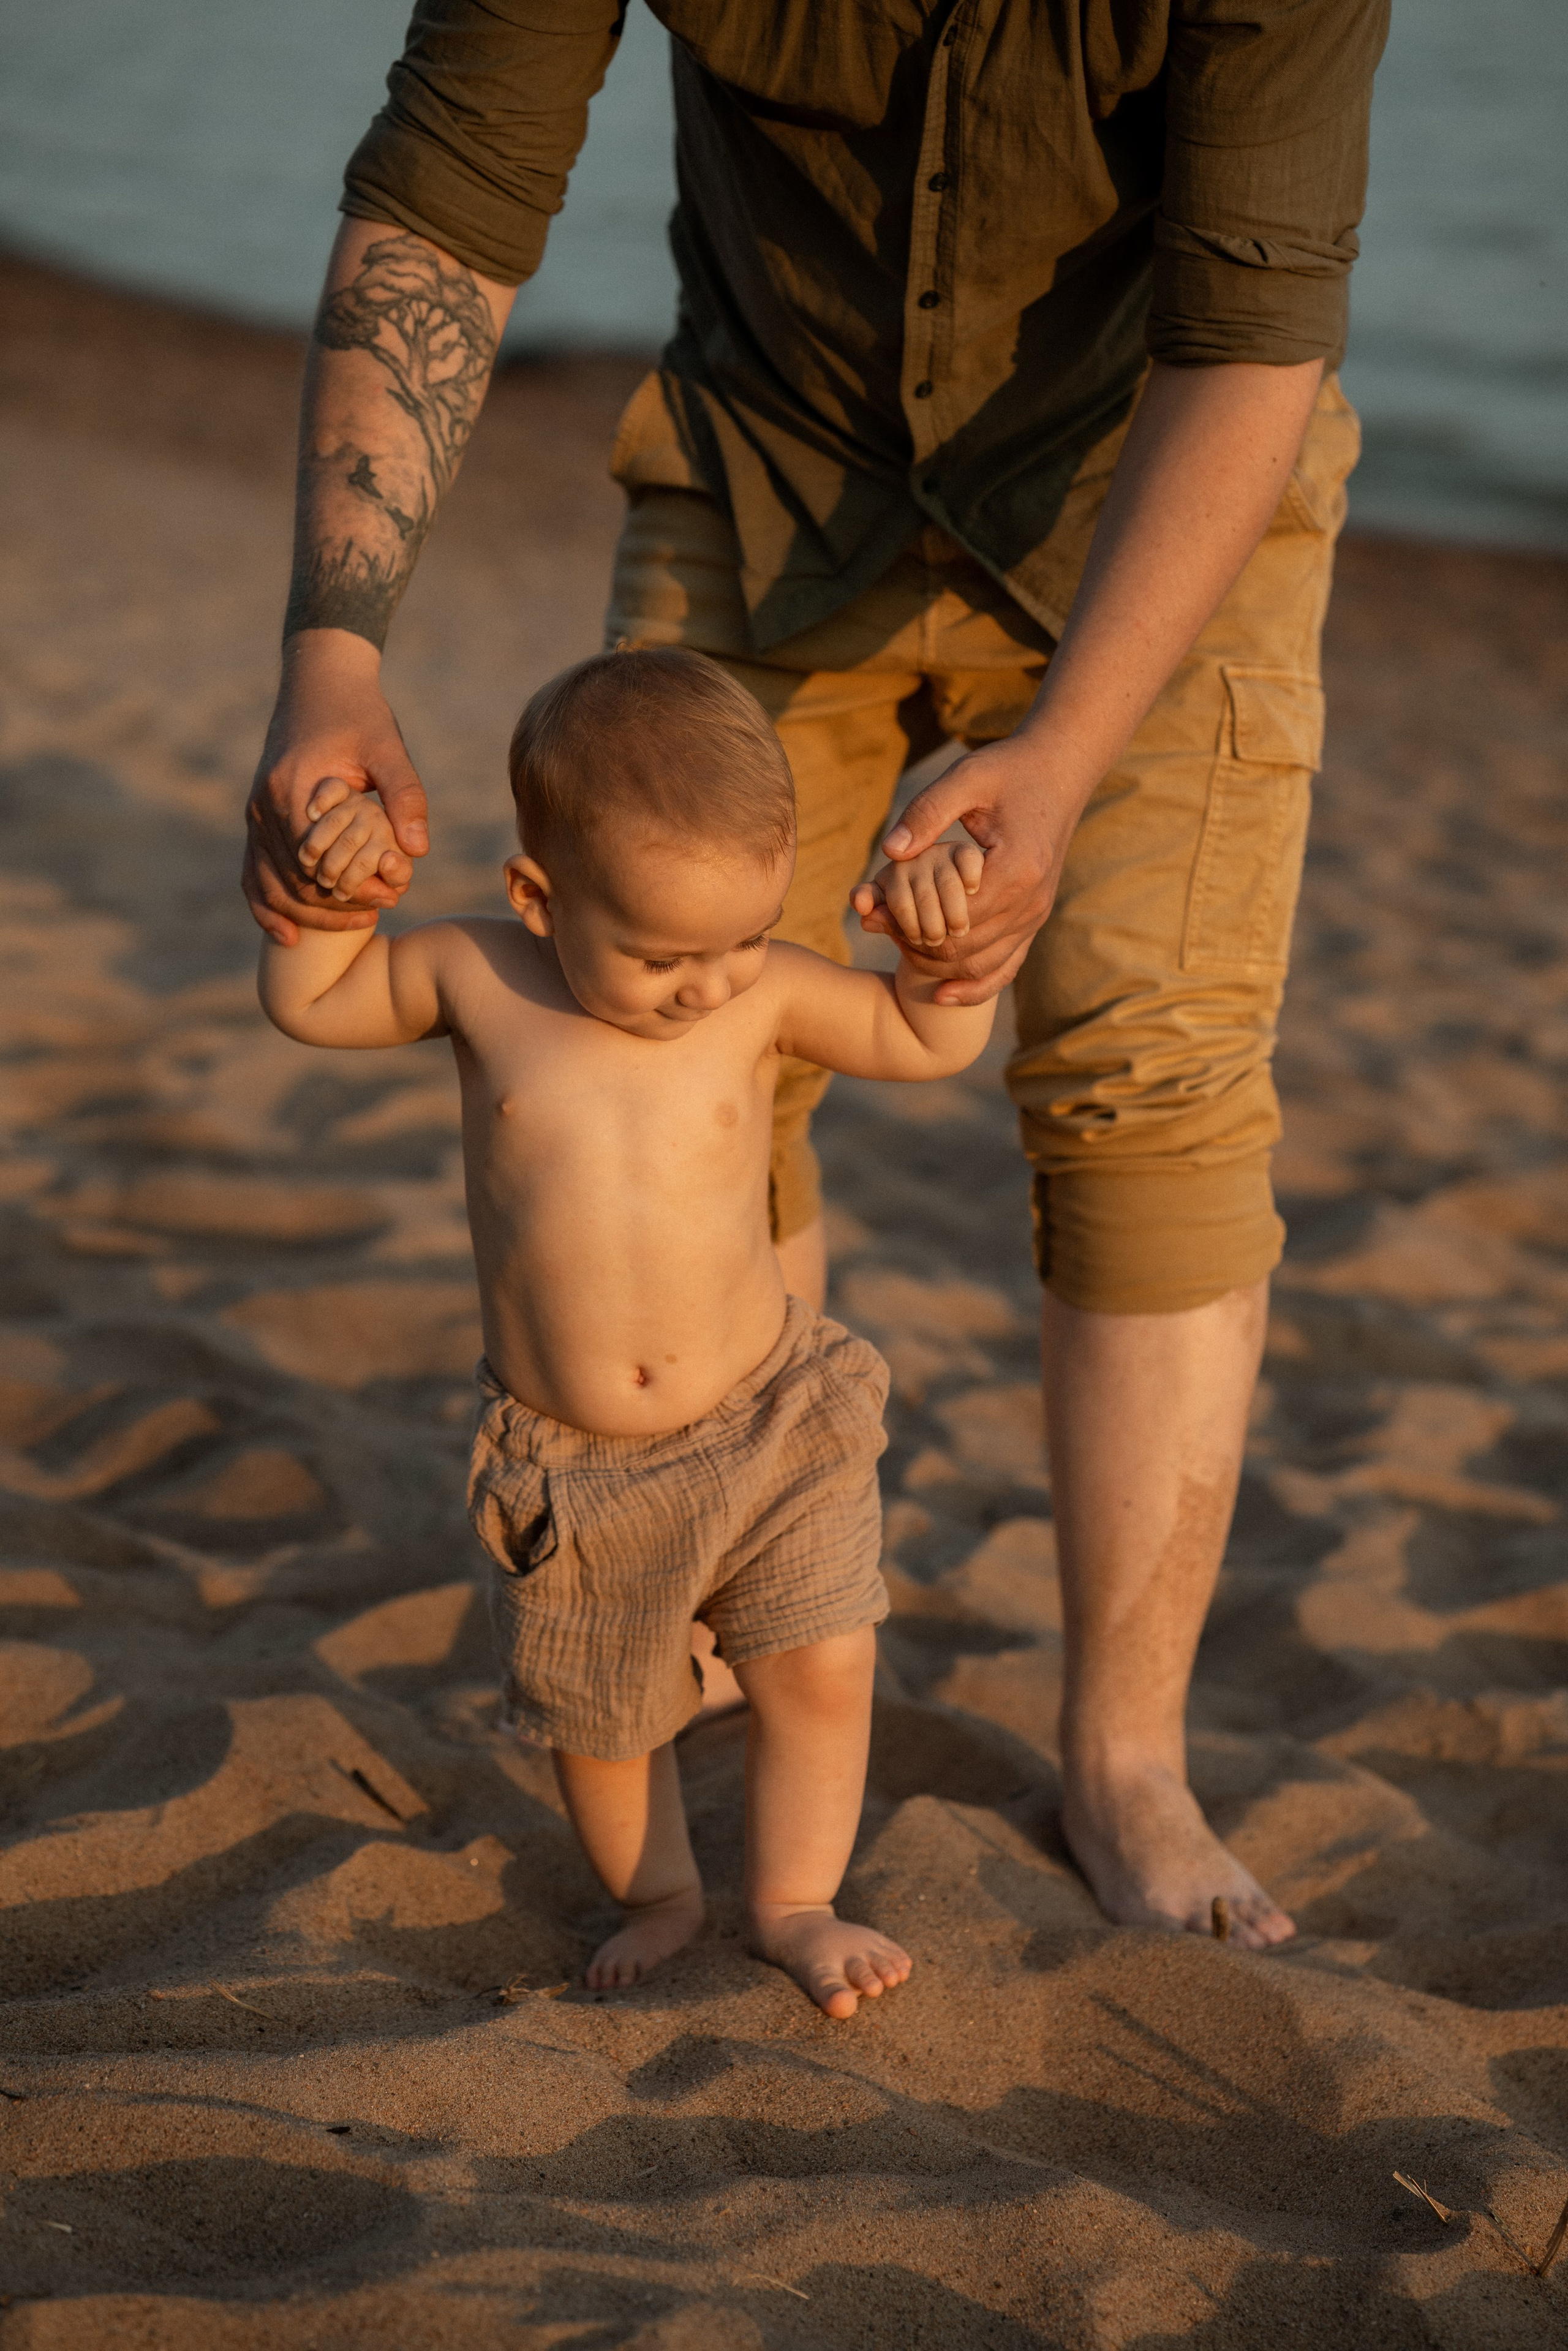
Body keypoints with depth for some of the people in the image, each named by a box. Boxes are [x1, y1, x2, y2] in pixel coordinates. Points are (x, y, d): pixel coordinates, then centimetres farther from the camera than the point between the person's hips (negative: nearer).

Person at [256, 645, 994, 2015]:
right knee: (597, 1718, 14)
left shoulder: (763, 996, -11)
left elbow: (934, 1042, -3)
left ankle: (793, 1904, 21)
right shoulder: (478, 980, -10)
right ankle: (658, 1897, 41)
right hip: (569, 1466, 1)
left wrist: (945, 939, -22)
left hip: (768, 1426, 0)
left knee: (823, 1669, -2)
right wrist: (332, 891, -14)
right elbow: (307, 1003, 4)